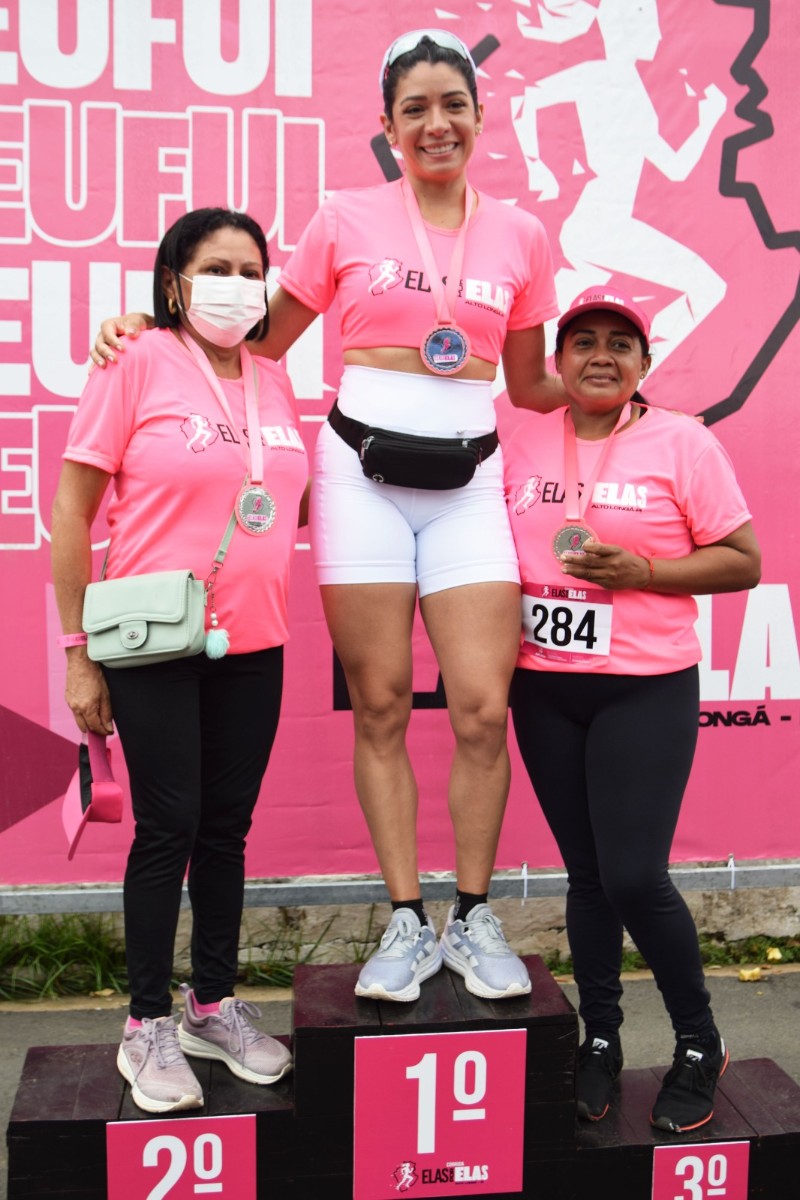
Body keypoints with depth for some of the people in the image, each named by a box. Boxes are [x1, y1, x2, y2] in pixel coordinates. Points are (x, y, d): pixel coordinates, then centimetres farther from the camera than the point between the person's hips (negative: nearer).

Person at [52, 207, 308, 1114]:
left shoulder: (274, 381, 9)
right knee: (169, 826, 1)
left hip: (252, 646, 5)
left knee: (227, 828, 12)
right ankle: (148, 1026, 17)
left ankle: (214, 1005, 28)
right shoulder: (140, 365, -6)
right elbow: (71, 510, -7)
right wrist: (78, 650, -8)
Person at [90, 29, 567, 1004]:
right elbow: (265, 339, 13)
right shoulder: (346, 219, 5)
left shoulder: (520, 236, 10)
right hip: (361, 469, -1)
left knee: (483, 709, -4)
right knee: (381, 706, 1)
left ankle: (472, 917, 13)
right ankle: (405, 923, 13)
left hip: (469, 481, 1)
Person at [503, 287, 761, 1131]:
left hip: (646, 689, -4)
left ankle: (699, 1046, 15)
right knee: (585, 872, 10)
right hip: (543, 688, 4)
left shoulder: (683, 444, -3)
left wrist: (641, 570, -17)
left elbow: (743, 561, -4)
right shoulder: (524, 445, 7)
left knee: (634, 874, -8)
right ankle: (600, 1042, 25)